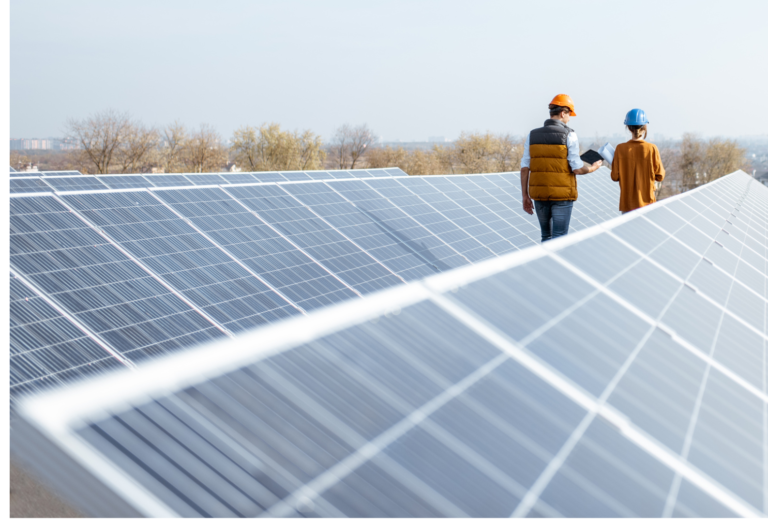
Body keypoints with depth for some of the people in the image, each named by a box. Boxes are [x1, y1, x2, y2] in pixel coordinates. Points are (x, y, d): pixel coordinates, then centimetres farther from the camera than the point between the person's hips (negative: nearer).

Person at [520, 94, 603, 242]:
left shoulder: (532, 135, 4)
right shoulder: (569, 136, -8)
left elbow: (524, 168, 1)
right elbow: (577, 169, -11)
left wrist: (525, 196, 8)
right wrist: (593, 168, 11)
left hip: (539, 194, 4)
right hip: (561, 196, -4)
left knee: (546, 236, 19)